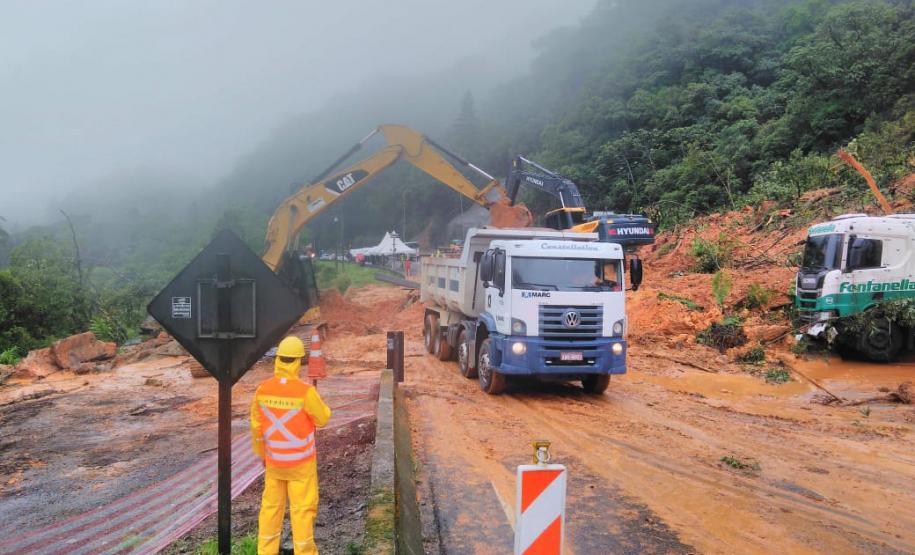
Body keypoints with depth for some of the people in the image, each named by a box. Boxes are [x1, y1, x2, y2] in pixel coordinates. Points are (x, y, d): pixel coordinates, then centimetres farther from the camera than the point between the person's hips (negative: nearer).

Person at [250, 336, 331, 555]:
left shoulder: (263, 389, -10)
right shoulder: (305, 391, -25)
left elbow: (256, 427, 0)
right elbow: (323, 419, -10)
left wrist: (262, 454, 15)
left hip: (274, 460, 4)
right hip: (301, 461, -4)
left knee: (271, 505, 16)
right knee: (302, 508, 7)